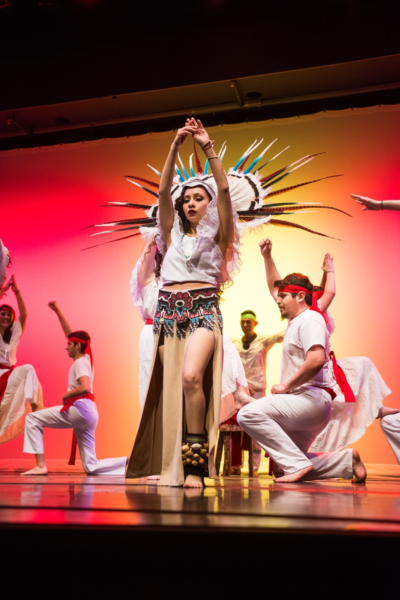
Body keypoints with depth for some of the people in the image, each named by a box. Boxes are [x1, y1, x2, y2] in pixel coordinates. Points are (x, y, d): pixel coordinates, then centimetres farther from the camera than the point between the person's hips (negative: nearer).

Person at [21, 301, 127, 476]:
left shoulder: (80, 362, -7)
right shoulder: (85, 358, 17)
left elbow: (85, 387, -26)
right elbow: (70, 333, 26)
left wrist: (66, 395, -11)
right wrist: (57, 311, 28)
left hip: (79, 408, -9)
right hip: (89, 413, 9)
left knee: (32, 419, 0)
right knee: (91, 467, 7)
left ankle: (41, 465, -8)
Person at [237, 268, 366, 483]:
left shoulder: (309, 320, -9)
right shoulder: (296, 321, 22)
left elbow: (317, 360, -27)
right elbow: (276, 284, 39)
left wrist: (286, 386, -19)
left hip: (312, 398, -11)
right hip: (305, 403, 11)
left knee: (248, 414, -27)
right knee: (288, 465, 13)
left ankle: (298, 464, -24)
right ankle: (348, 460, 14)